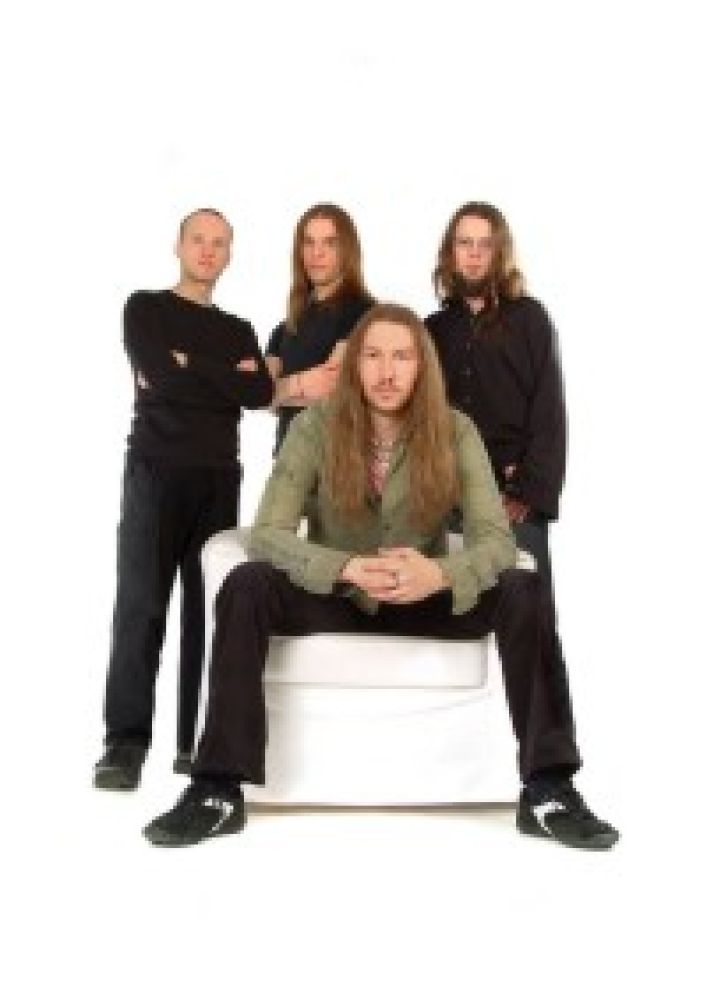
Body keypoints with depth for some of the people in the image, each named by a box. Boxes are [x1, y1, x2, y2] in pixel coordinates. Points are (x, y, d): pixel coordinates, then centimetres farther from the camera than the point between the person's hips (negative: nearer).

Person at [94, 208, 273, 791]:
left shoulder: (238, 330, 19)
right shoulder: (145, 309, 9)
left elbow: (262, 393, 0)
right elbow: (160, 377, -10)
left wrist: (189, 367, -4)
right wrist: (226, 377, -2)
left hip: (219, 478, 4)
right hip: (156, 471, -3)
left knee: (209, 607, -1)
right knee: (141, 603, -11)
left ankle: (198, 739, 3)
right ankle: (126, 742, -11)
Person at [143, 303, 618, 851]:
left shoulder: (455, 431, -10)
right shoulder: (317, 425, -12)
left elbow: (496, 539, -18)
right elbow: (268, 532, -20)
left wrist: (439, 573, -42)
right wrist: (348, 569, -39)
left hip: (425, 600, 1)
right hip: (334, 596, 0)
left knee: (525, 593, -26)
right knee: (245, 587, -29)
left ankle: (548, 790, -20)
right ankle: (219, 792, -24)